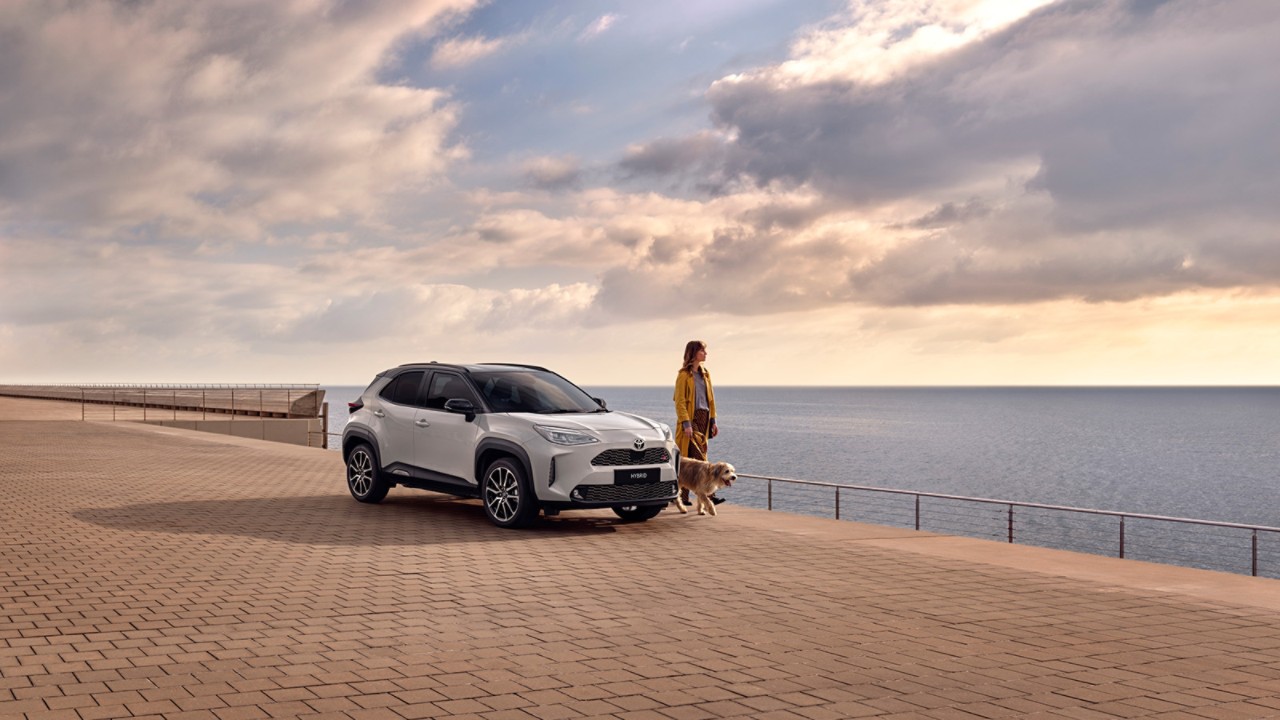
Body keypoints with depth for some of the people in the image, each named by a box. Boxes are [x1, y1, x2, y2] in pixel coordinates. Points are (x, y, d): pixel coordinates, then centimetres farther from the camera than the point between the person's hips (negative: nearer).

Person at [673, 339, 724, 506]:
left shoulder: (704, 374, 17)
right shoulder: (684, 374, -6)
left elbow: (710, 398, 20)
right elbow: (680, 401, -10)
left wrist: (713, 421, 15)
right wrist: (686, 423, -17)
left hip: (704, 418, 7)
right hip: (691, 419, -7)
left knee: (690, 459, 7)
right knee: (700, 458, -11)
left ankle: (684, 495, 10)